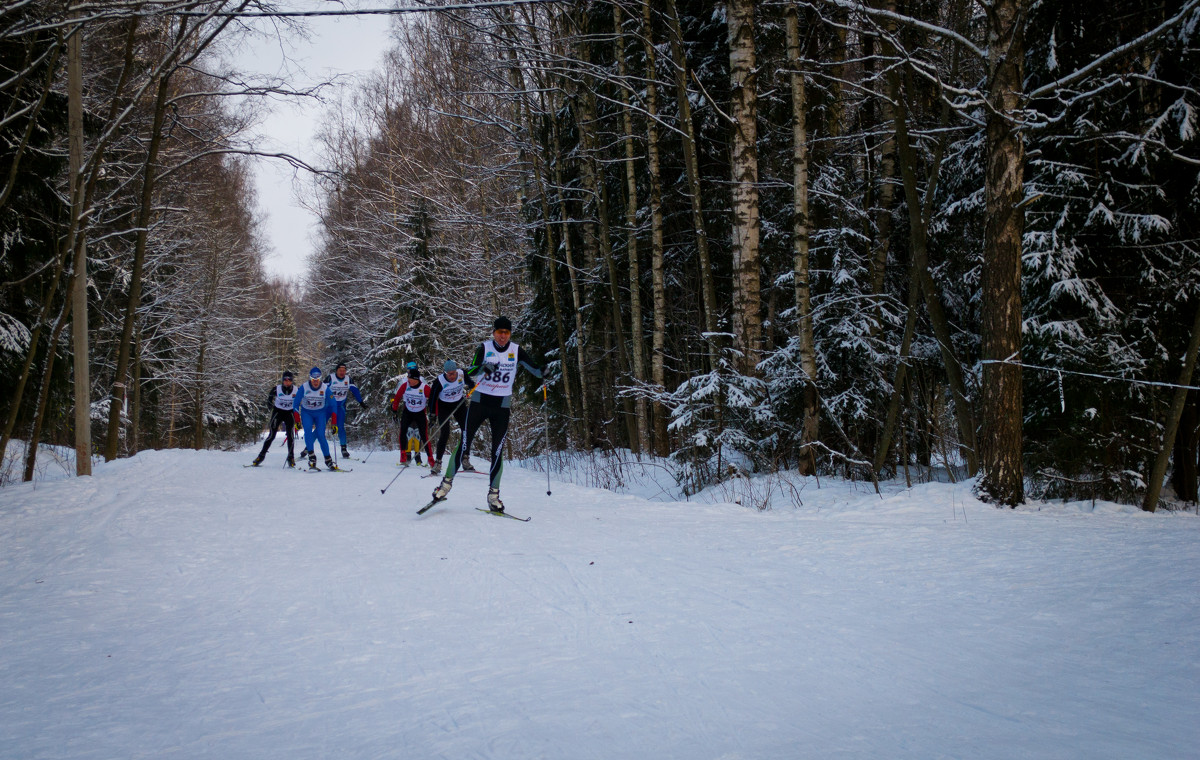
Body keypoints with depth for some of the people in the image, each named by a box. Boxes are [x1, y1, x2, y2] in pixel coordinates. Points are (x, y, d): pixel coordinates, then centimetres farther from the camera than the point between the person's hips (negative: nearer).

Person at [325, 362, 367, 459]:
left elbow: (355, 390, 6)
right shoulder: (331, 378, -12)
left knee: (340, 427, -4)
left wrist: (361, 402, 4)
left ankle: (344, 449, 3)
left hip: (340, 406, 2)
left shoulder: (348, 379, -1)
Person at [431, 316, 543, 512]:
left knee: (498, 451, -1)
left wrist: (544, 371, -19)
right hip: (479, 402, -1)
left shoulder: (516, 350, 1)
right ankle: (447, 482, 11)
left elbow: (534, 369, 3)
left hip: (502, 407, 1)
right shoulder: (484, 347, -5)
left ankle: (493, 494, 6)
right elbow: (470, 371, -15)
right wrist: (483, 367, -35)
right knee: (464, 444, -4)